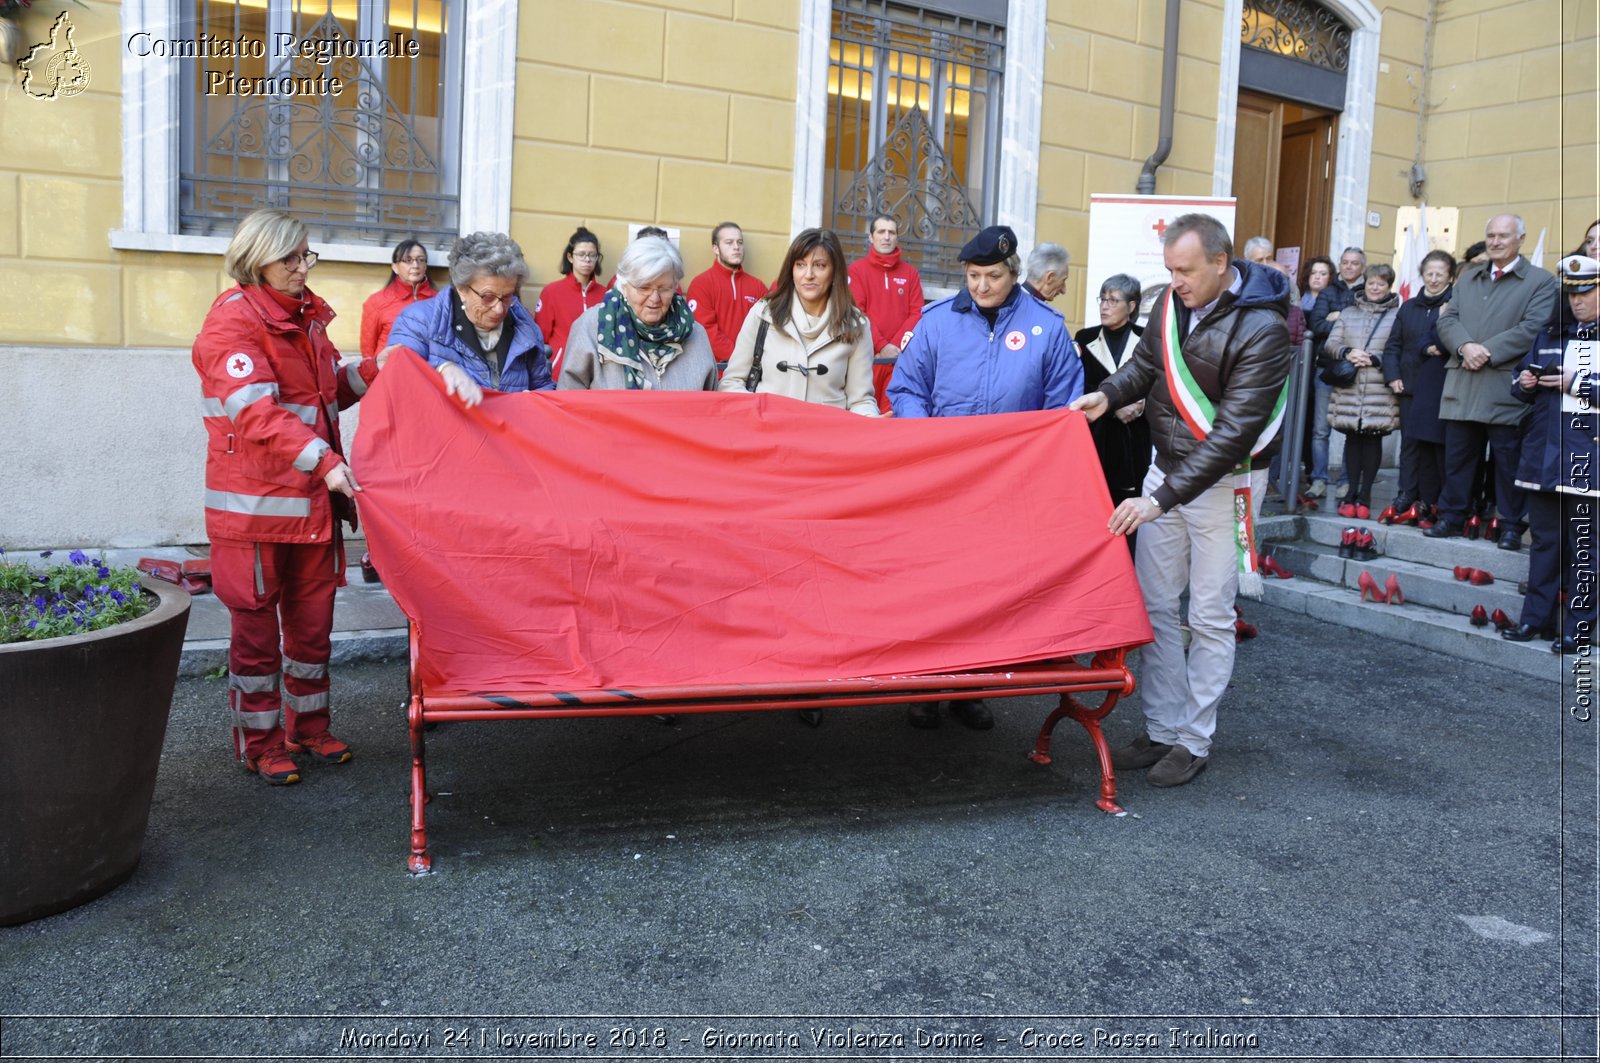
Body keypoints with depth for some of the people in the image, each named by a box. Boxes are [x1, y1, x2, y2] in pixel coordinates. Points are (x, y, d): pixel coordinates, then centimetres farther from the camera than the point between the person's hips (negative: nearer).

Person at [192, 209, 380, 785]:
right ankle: (260, 743, 18)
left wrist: (369, 371, 2)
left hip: (313, 499, 8)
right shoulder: (233, 320, -13)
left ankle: (308, 726, 28)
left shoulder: (306, 313, 13)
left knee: (314, 617, 14)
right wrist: (322, 459, -34)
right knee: (257, 623, 5)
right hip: (256, 501, -7)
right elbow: (255, 413, -24)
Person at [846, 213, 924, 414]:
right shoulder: (857, 269, 5)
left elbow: (916, 314, 6)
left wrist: (895, 346, -9)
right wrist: (882, 346, -12)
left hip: (900, 356, 2)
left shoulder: (910, 273, 13)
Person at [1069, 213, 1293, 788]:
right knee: (1155, 605, 9)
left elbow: (1234, 432, -26)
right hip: (1166, 467, 7)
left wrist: (1163, 498, -29)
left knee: (1210, 617, 3)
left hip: (1223, 481, -6)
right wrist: (1109, 393, -4)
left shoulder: (1261, 329, -22)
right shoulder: (1173, 301, -1)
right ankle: (1161, 730, 20)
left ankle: (1194, 741, 15)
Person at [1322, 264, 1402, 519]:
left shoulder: (1398, 314, 1)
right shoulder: (1348, 313, 14)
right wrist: (1347, 353, -10)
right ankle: (1352, 493, 11)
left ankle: (1364, 496, 7)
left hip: (1380, 392, -3)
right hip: (1349, 389, 3)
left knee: (1373, 440, 1)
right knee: (1352, 438, 5)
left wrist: (1374, 359, -15)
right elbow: (1331, 344, 9)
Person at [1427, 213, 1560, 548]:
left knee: (1508, 460, 1)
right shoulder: (1467, 278, 18)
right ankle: (1451, 517, 17)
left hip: (1505, 387, -4)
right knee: (1456, 457, 8)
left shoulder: (1541, 281, 2)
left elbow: (1532, 328, -10)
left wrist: (1487, 352, -17)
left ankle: (1511, 526, 9)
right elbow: (1447, 319, 8)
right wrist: (1465, 346, -12)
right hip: (1462, 383, 4)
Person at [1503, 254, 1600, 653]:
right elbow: (1522, 380, 20)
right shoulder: (1551, 335, 16)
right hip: (1543, 453, 5)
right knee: (1545, 540, 11)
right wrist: (1524, 383, -1)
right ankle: (1536, 618, 19)